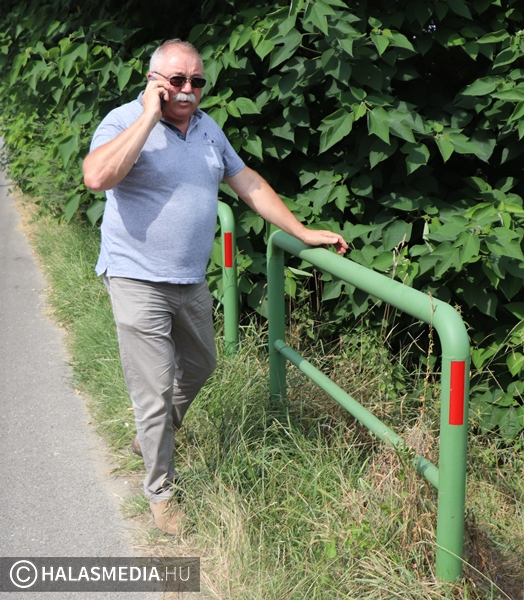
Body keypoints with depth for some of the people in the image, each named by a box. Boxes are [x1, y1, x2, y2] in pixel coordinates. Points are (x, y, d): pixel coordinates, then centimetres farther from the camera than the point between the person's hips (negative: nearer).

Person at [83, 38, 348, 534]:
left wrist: (304, 233, 12)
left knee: (199, 367, 22)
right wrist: (150, 116, -26)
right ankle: (161, 492, 16)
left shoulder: (208, 129, 10)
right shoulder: (125, 122, -12)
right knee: (155, 391, -2)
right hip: (139, 282, -7)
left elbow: (248, 183, 16)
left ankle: (151, 436, 47)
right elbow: (97, 177, -32)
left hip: (191, 282, 8)